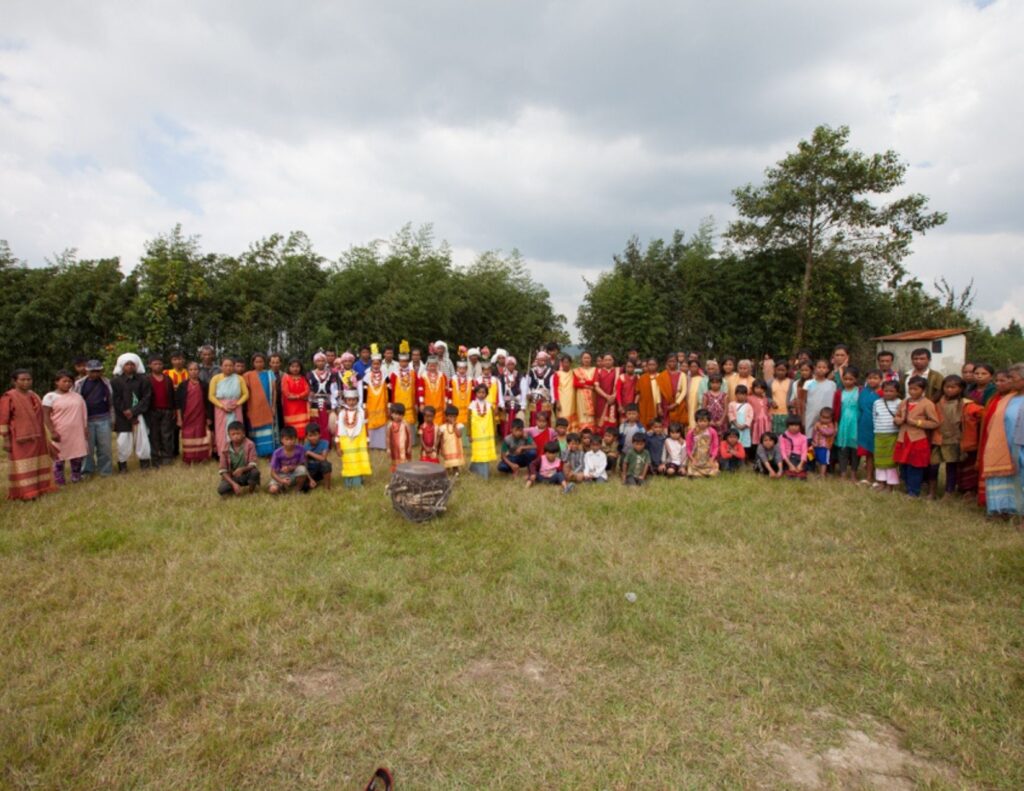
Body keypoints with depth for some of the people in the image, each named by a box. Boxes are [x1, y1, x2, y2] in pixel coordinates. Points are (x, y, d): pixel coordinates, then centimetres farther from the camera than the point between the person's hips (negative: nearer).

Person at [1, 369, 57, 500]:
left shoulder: (33, 396, 10)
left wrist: (43, 437, 19)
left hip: (36, 438, 7)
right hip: (19, 439, -7)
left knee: (37, 464, 14)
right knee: (22, 466, -1)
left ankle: (38, 488, 25)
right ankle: (25, 492, 3)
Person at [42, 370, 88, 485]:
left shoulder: (76, 396, 11)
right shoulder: (50, 396, -3)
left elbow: (83, 413, 15)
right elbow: (46, 416, -7)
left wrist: (86, 428, 9)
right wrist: (52, 432, -15)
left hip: (77, 432, 4)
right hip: (60, 433, -4)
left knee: (78, 455, 8)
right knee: (59, 456, 2)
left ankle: (76, 478, 21)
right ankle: (59, 482, 9)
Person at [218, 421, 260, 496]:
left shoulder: (249, 445, -12)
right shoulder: (226, 449, -7)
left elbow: (253, 464, -18)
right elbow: (223, 471, -8)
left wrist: (242, 469, -39)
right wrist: (233, 484, -20)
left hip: (247, 475, -1)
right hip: (233, 477, 1)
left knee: (255, 472, -34)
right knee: (221, 489, -27)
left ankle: (251, 489, -3)